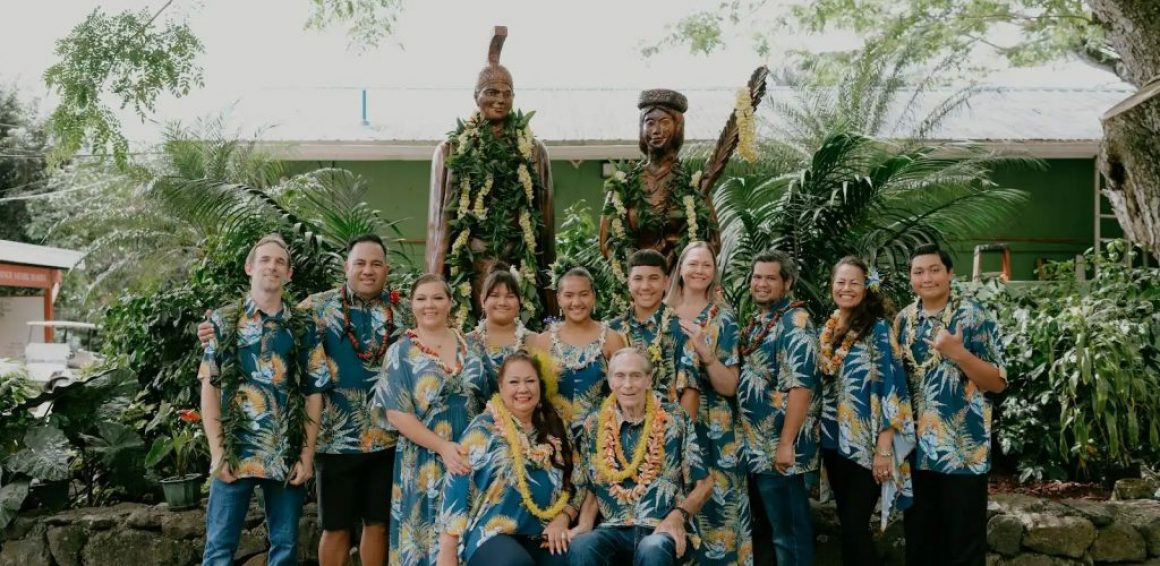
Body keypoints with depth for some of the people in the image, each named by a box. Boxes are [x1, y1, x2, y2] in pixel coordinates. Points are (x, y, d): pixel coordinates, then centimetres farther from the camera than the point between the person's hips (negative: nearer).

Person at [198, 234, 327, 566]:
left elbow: (313, 394, 5)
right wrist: (218, 452, -7)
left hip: (288, 458, 2)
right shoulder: (223, 321, 4)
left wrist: (306, 457, -1)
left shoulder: (303, 327, 7)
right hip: (235, 454, -1)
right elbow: (209, 389, 1)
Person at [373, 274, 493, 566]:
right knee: (430, 538, 4)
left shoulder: (470, 346, 7)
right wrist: (442, 446, -18)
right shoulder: (400, 352, -2)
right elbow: (396, 413, -9)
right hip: (426, 464, -3)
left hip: (474, 458, 3)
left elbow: (489, 399, 11)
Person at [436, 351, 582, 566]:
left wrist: (562, 520, -5)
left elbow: (575, 485, 15)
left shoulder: (556, 429, 13)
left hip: (542, 536, 3)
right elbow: (457, 487, -5)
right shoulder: (483, 429, -1)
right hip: (491, 535, -3)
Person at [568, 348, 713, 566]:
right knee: (581, 545, -32)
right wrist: (584, 525, -3)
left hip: (665, 527, -2)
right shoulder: (594, 426, 10)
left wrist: (678, 516, -12)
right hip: (615, 528, 2)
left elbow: (703, 484, 5)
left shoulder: (675, 420, 3)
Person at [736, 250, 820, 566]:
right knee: (771, 525, 17)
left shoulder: (794, 321, -13)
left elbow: (801, 385, -22)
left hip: (780, 448, -9)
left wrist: (786, 443, -25)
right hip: (757, 446, 9)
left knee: (789, 531, 1)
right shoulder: (757, 322, 14)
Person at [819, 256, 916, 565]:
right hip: (833, 442, 6)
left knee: (854, 526, -6)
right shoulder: (827, 330, 9)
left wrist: (884, 448, -18)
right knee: (848, 522, 13)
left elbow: (891, 389, -14)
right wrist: (819, 434, 12)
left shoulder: (878, 328, -9)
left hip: (865, 445, -6)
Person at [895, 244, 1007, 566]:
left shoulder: (974, 317, -7)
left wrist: (957, 352, -23)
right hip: (915, 448, 5)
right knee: (918, 539, 15)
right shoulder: (903, 320, 8)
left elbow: (998, 382, -10)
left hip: (963, 449, -5)